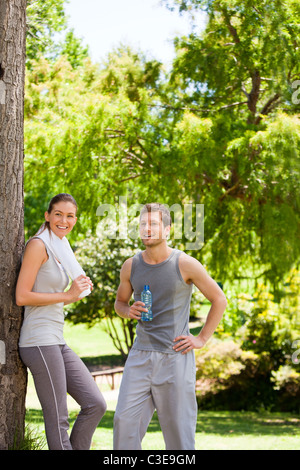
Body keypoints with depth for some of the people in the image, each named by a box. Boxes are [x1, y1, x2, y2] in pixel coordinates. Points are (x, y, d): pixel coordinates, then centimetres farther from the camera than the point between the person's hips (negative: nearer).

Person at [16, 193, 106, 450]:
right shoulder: (38, 245, -8)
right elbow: (22, 296, -15)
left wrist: (78, 290, 8)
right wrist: (67, 295, -11)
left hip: (57, 342, 9)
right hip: (40, 341, -9)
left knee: (96, 404, 7)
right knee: (58, 419, -5)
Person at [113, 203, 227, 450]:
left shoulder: (185, 264, -6)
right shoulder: (131, 266, 5)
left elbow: (219, 300, 3)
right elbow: (120, 301, 21)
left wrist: (202, 339, -1)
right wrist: (129, 311, -2)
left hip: (176, 357, -3)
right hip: (141, 355, 3)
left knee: (178, 427, 1)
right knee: (125, 420, -5)